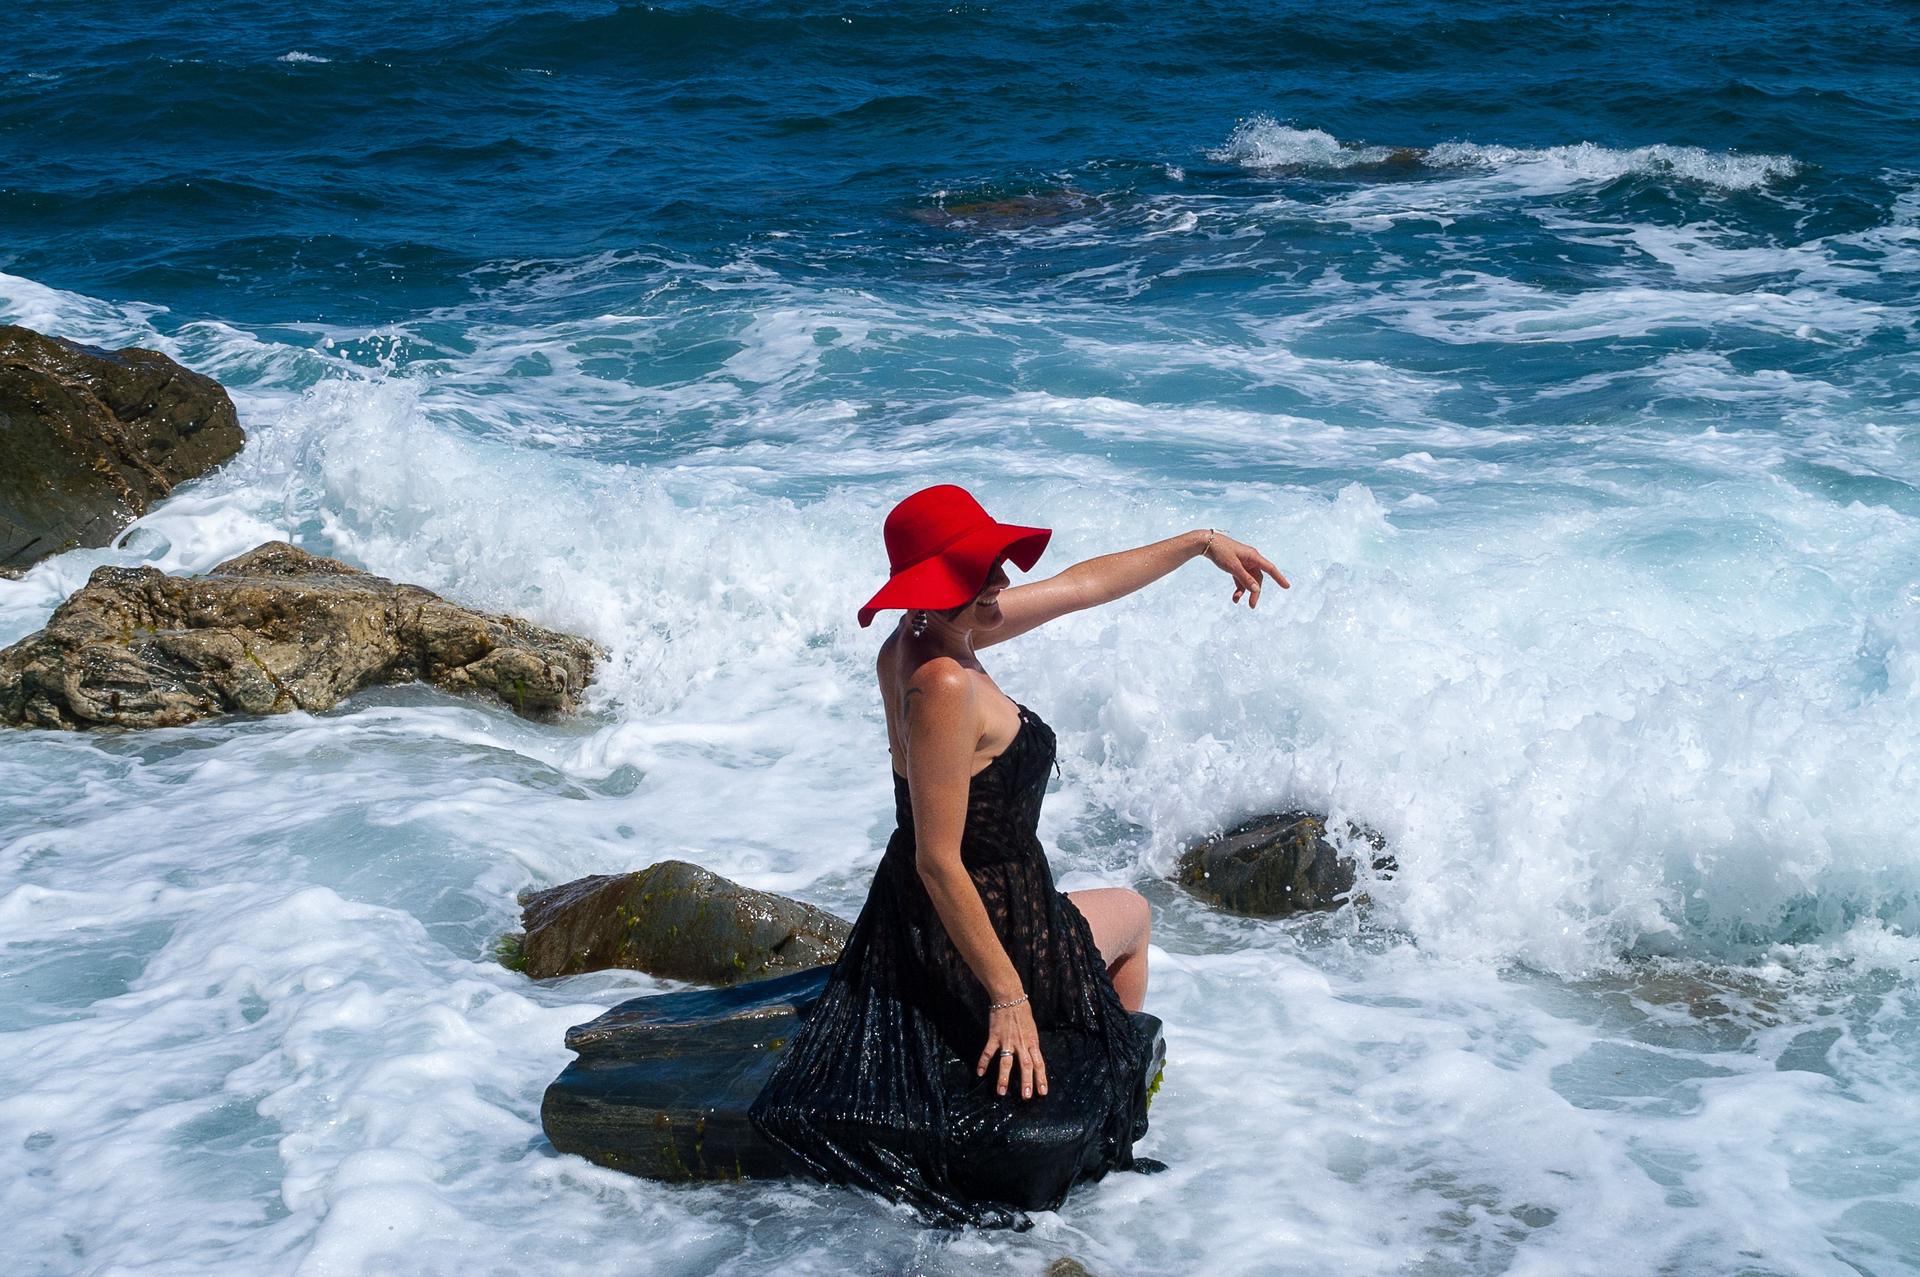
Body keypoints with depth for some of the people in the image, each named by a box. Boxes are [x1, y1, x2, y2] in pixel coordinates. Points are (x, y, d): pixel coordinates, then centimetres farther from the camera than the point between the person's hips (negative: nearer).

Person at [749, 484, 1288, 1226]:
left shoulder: (927, 640, -4)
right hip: (993, 930, -9)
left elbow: (1084, 585, 8)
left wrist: (1202, 543, 15)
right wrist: (1008, 993, -26)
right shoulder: (942, 686, -32)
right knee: (1130, 914, 27)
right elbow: (938, 861, -30)